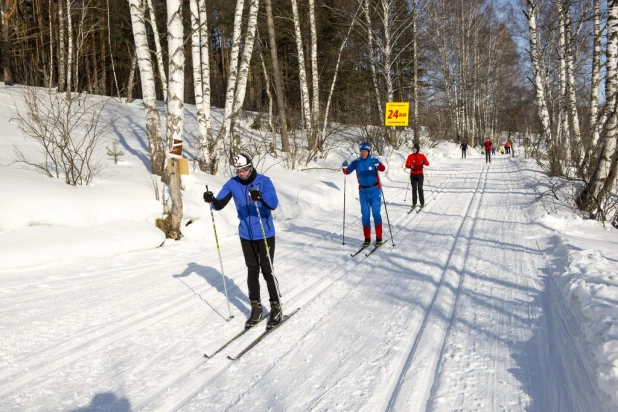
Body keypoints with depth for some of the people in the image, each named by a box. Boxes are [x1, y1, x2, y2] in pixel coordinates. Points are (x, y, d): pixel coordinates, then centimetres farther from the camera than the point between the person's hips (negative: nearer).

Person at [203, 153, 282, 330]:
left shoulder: (264, 181, -13)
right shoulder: (232, 184, -2)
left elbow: (273, 203, -25)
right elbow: (219, 204, -6)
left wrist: (260, 197, -44)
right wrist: (211, 200, -28)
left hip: (265, 235, -3)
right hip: (246, 236, 3)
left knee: (267, 271, 0)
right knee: (252, 272, 10)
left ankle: (276, 308, 15)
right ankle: (256, 309, 22)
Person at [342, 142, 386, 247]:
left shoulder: (374, 160, -8)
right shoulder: (356, 162, 0)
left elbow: (383, 169, -24)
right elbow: (347, 171, -4)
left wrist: (378, 164, -45)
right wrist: (344, 167, -26)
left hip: (375, 190, -2)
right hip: (363, 191, 2)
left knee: (376, 213, -2)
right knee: (365, 214, 5)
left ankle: (379, 238, 7)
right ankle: (367, 238, 12)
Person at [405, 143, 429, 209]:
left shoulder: (422, 156, -3)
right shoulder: (410, 156, 1)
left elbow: (427, 164, -8)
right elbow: (406, 165, -3)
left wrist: (423, 163, -30)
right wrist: (410, 166, -25)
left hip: (420, 174, -2)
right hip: (413, 175, 2)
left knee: (420, 188, -5)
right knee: (414, 189, 3)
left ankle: (422, 203, 3)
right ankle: (414, 203, 9)